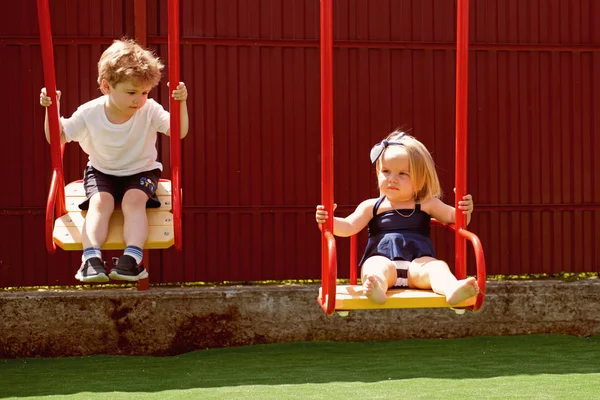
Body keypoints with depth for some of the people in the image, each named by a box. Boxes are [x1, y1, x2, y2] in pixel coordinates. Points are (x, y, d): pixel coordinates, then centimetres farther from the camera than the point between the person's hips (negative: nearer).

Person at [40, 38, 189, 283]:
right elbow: (57, 137, -6)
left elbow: (179, 132, -18)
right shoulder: (89, 113, -14)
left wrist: (181, 103, -31)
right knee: (100, 201, -28)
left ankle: (132, 258, -40)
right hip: (101, 172, 0)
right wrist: (51, 109, -21)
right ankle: (91, 258, -40)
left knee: (134, 200, -30)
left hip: (141, 171, 0)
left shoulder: (150, 111, -15)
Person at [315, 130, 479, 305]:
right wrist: (330, 221, -12)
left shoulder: (426, 205, 19)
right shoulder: (371, 206, 17)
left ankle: (453, 290, -63)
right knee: (378, 266, -36)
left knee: (437, 266, -32)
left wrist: (464, 211, -5)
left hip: (417, 263, 1)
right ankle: (376, 289, -70)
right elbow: (349, 227, 9)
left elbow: (453, 216, 18)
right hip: (382, 258, -1)